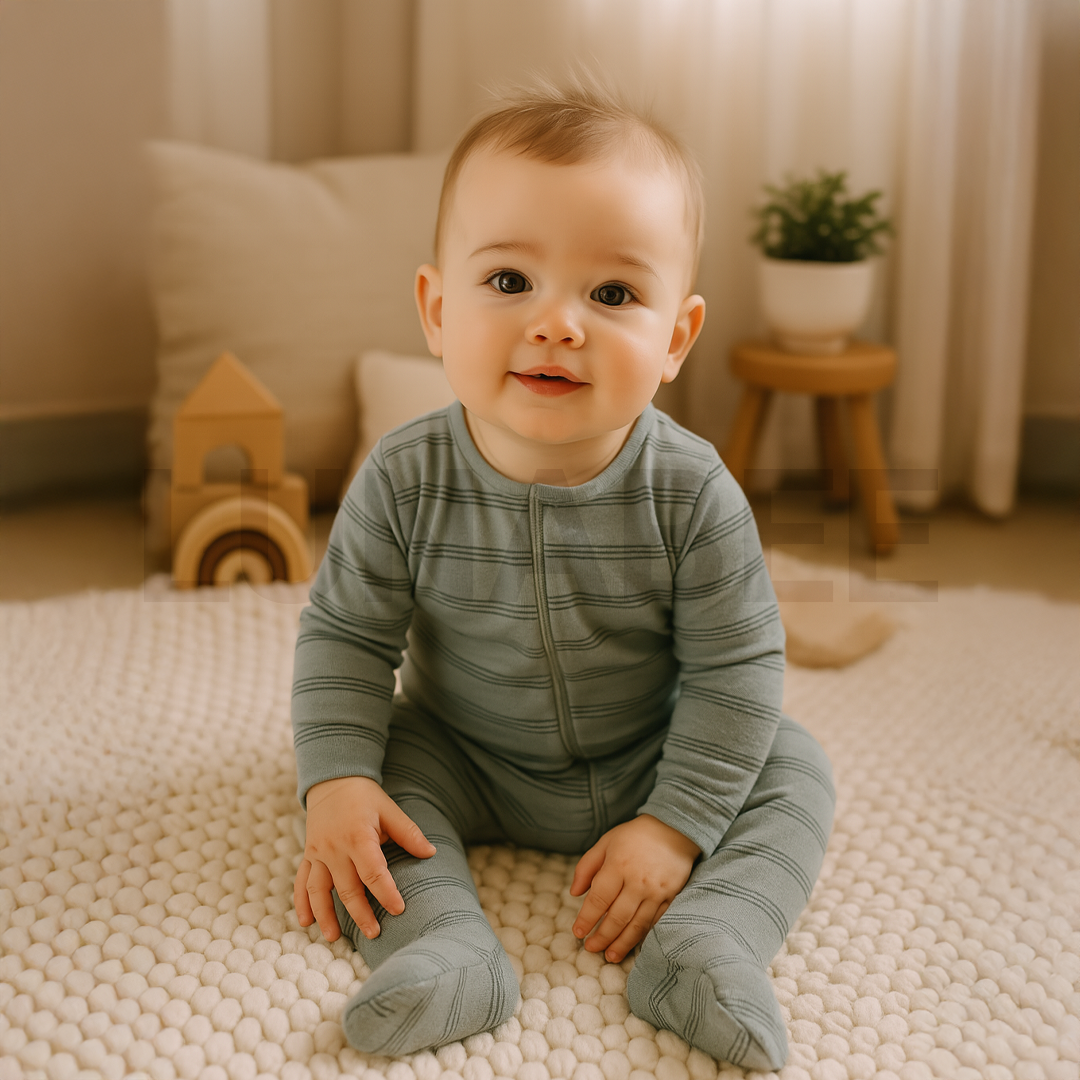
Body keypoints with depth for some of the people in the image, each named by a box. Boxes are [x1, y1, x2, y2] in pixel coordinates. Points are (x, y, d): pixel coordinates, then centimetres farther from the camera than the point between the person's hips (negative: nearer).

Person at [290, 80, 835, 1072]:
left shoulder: (692, 494, -24)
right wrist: (337, 783, -23)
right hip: (465, 765, 1)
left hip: (647, 767, 0)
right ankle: (445, 940, -26)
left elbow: (737, 669, -17)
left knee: (794, 767, -14)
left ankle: (707, 938, -25)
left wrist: (676, 825, -21)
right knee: (369, 769, -19)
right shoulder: (406, 481, -22)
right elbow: (345, 636, -11)